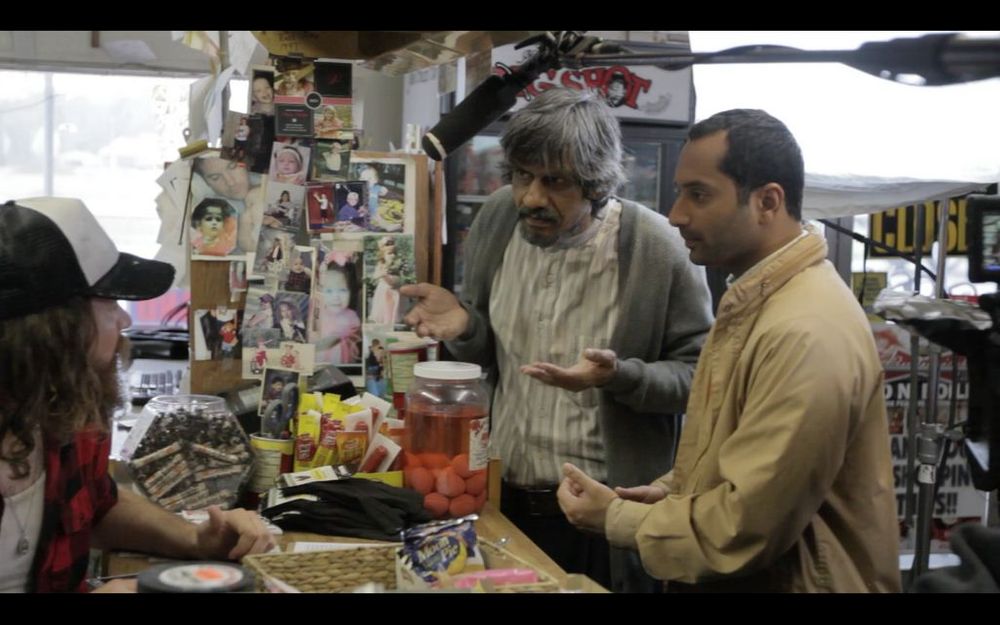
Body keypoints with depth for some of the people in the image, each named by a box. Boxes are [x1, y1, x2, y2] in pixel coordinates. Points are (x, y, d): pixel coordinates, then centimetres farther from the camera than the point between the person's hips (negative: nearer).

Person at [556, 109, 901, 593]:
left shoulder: (806, 334, -27)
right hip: (722, 576, 9)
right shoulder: (753, 300, 7)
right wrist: (669, 489, 2)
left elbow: (744, 528, -26)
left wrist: (617, 520, -14)